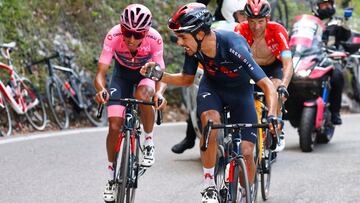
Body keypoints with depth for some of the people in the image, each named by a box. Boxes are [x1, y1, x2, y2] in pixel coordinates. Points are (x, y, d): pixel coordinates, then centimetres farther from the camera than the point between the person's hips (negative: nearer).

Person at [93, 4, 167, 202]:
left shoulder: (154, 39, -33)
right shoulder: (113, 36, -33)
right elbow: (101, 72, -32)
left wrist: (159, 93, -51)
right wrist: (101, 89, -53)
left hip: (147, 73, -1)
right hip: (122, 73, 1)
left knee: (142, 95, -36)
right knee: (114, 125, -11)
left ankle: (149, 142, -10)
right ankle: (112, 176, 9)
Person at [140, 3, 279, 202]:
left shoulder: (233, 46, -37)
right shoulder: (194, 48, -23)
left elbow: (267, 85, -38)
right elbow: (186, 79, -2)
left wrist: (272, 116, -53)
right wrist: (159, 76, -19)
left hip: (240, 91, -2)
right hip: (212, 88, 2)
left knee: (246, 153, -11)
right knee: (211, 121, -32)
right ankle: (209, 185, -19)